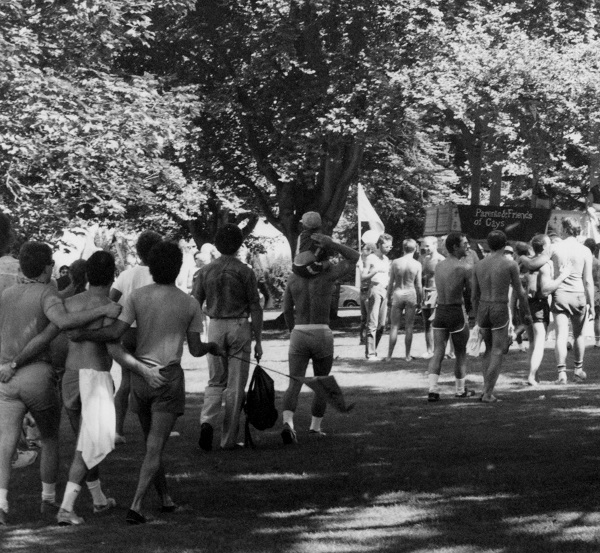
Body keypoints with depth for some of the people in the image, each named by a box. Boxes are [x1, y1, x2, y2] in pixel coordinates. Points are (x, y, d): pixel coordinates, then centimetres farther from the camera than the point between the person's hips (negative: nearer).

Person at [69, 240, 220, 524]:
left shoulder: (137, 296, -4)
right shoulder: (190, 304, -3)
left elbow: (115, 333, -13)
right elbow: (195, 349, 2)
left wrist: (82, 335, 1)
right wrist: (212, 347, 24)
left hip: (140, 376, 2)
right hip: (170, 378, -2)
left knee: (152, 441, 21)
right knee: (155, 447, -4)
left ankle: (166, 497, 30)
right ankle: (136, 506, -17)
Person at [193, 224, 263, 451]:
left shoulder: (206, 271, 3)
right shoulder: (245, 272, -5)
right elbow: (255, 308, -5)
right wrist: (258, 340, 0)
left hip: (215, 326, 3)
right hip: (239, 327, -3)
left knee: (215, 381, 14)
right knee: (235, 385, 4)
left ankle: (207, 421, -12)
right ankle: (229, 439, 5)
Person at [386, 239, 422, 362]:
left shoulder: (395, 263, -4)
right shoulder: (417, 264, -5)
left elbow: (391, 283, 0)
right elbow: (418, 285, -1)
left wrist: (389, 298, 9)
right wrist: (419, 300, 10)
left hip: (397, 294, 0)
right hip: (411, 295, 0)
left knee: (394, 326, 5)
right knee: (409, 326, 7)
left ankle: (389, 355, 4)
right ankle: (407, 355, 9)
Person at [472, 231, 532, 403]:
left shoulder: (479, 265, 6)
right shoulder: (511, 264, -7)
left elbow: (474, 295, 10)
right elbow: (519, 292, -4)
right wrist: (527, 313, 8)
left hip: (482, 310, 4)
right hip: (500, 311, -4)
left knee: (489, 348, 21)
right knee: (497, 352, 1)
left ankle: (486, 388, 11)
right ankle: (488, 394, -5)